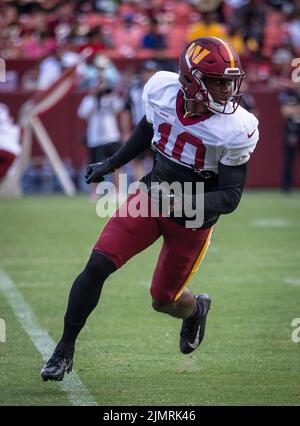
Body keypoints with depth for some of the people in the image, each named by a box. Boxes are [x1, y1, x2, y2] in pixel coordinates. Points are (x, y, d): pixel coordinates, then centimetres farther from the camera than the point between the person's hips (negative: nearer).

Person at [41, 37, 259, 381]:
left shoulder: (235, 129, -24)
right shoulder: (162, 90, -14)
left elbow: (231, 196, -19)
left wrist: (189, 203, -36)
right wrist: (110, 165, 16)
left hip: (192, 222, -2)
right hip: (151, 196, 3)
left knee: (163, 300, 8)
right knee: (98, 264, -13)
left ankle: (196, 308, 47)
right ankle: (64, 350, 2)